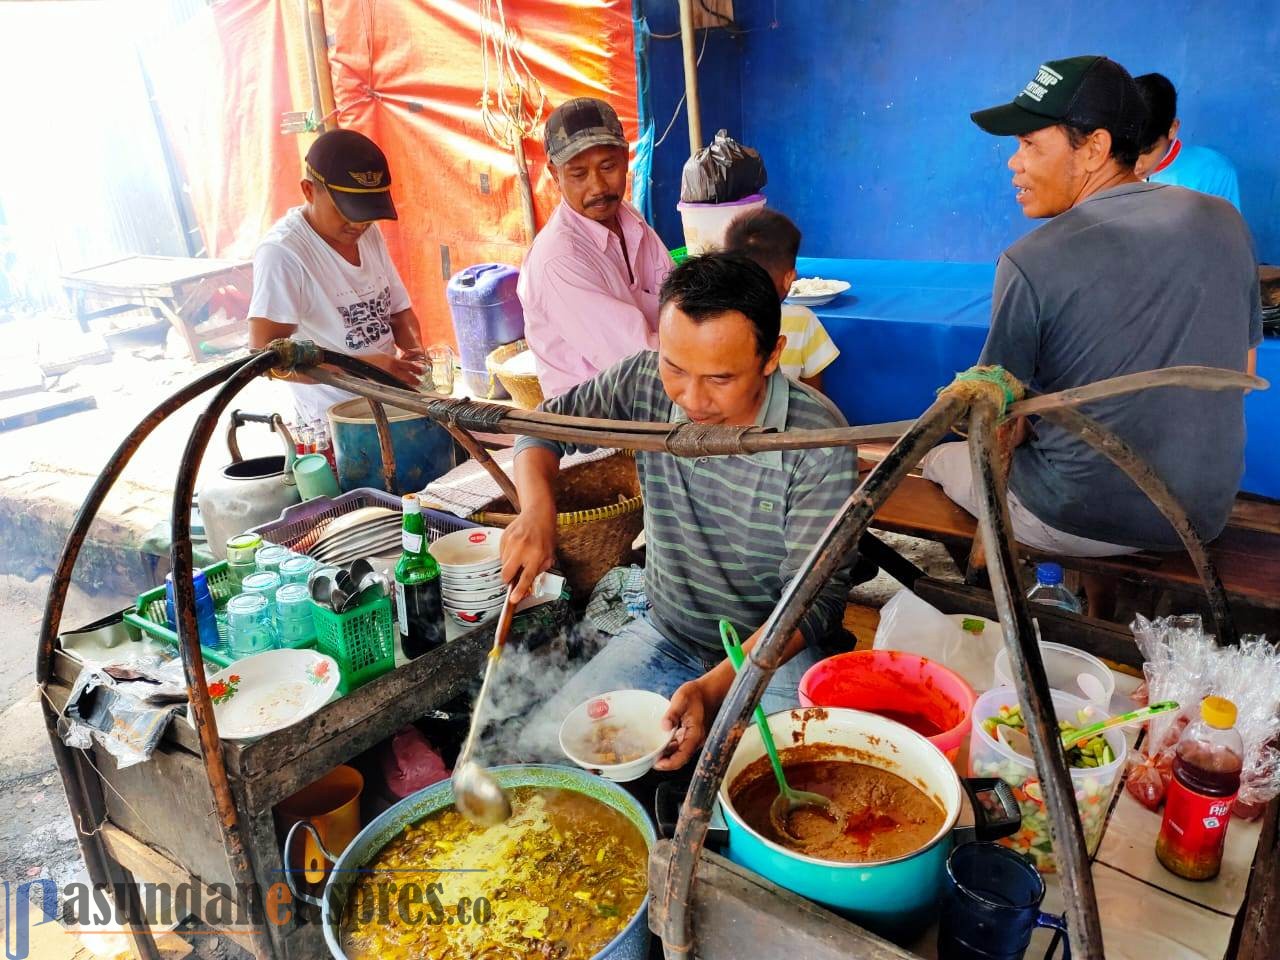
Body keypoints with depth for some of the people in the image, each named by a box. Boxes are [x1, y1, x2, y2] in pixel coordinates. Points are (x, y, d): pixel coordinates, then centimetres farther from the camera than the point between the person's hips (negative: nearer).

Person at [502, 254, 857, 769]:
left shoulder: (819, 441, -23)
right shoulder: (645, 383, -13)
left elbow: (814, 597, -21)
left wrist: (714, 686, -34)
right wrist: (537, 508, -19)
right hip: (661, 636, 4)